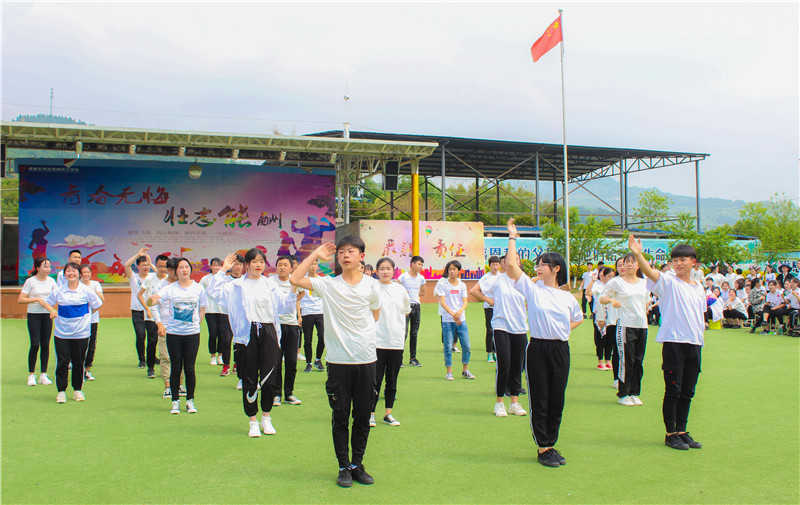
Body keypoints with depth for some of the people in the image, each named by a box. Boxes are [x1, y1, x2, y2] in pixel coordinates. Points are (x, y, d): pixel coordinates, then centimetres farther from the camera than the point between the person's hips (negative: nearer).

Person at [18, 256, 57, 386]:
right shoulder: (30, 281, -5)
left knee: (45, 345, 4)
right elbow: (20, 299, -8)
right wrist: (37, 299, -15)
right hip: (33, 315, -4)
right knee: (35, 345, -7)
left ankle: (43, 375, 11)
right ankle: (31, 375, 6)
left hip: (47, 315, 4)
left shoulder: (51, 281, 6)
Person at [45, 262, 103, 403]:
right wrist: (52, 310, -1)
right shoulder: (59, 291, 2)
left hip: (81, 333, -1)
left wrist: (85, 315, 6)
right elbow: (47, 302, 16)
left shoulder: (86, 290, -1)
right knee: (62, 362, 0)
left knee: (78, 362, 6)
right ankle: (61, 391, 10)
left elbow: (97, 305, 10)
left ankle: (78, 390, 19)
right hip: (61, 332, 1)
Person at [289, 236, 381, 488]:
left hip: (366, 359, 1)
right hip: (338, 360, -1)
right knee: (340, 417, 6)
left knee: (363, 417, 9)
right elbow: (294, 279, -11)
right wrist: (316, 255, -7)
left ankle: (357, 464, 23)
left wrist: (360, 333, 10)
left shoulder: (371, 285, 3)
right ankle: (343, 466, 19)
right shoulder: (328, 285, -1)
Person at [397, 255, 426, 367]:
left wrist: (412, 293, 7)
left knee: (414, 333, 9)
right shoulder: (403, 276, -6)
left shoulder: (421, 278, 9)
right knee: (404, 333, -8)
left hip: (416, 306, 5)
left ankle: (413, 358, 16)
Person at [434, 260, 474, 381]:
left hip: (461, 319, 3)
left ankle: (465, 370, 15)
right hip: (447, 320, -3)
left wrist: (460, 311, -20)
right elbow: (442, 302, -9)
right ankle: (449, 372, 8)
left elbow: (465, 302, 2)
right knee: (448, 346, -2)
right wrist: (453, 314, -21)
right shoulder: (443, 283, -1)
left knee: (466, 345, 1)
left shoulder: (462, 285, 9)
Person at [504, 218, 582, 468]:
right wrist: (512, 236, -3)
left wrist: (565, 330, 8)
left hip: (561, 350, 3)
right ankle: (542, 448, 12)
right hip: (538, 349, -3)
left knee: (557, 401, 9)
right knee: (539, 401, 2)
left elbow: (578, 318, 26)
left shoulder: (567, 296, 8)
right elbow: (511, 264, -10)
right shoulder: (532, 289, 0)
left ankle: (551, 444, 22)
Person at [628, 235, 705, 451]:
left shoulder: (699, 288, 15)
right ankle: (670, 434, 9)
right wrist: (638, 254, -40)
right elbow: (650, 272, -23)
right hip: (673, 342, -5)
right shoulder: (668, 281, -3)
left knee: (687, 392, 11)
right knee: (673, 391, -2)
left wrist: (700, 339, 14)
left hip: (695, 344, 6)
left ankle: (682, 431, 22)